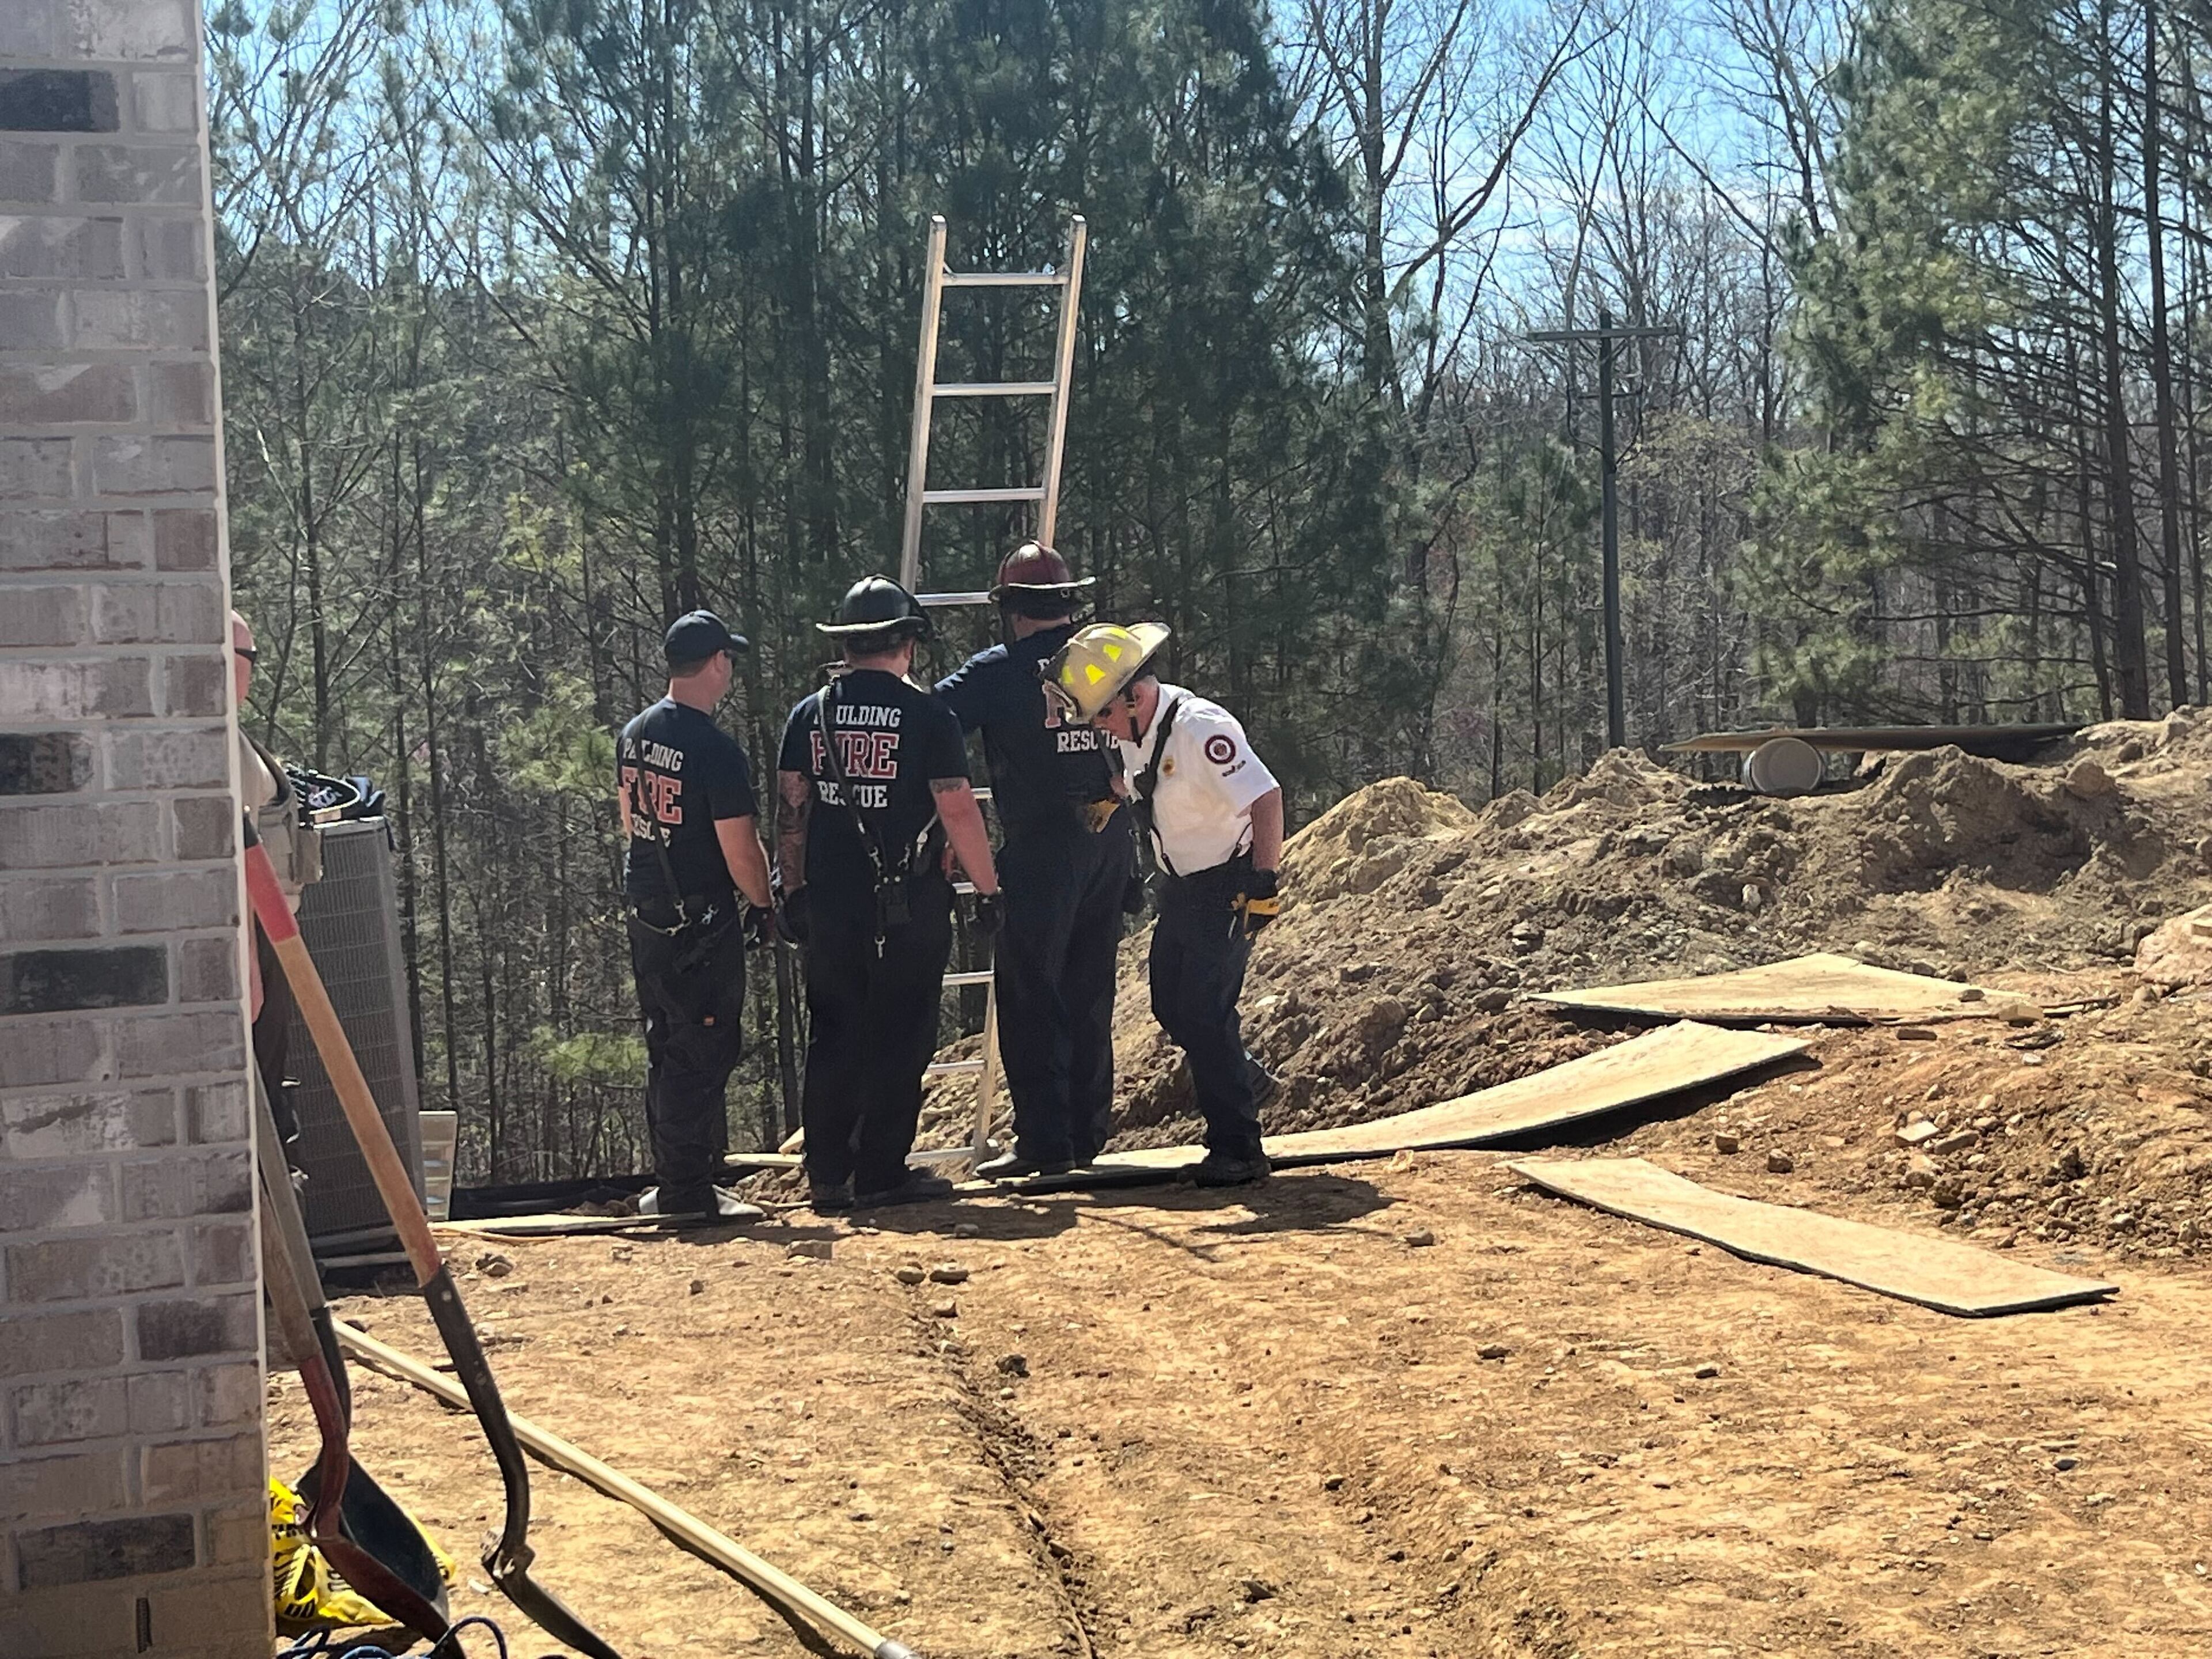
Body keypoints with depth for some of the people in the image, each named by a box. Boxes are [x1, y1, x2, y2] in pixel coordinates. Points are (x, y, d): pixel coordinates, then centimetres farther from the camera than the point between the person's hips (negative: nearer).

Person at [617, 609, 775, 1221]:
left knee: (667, 1051, 17)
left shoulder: (635, 734, 6)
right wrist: (762, 902, -2)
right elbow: (740, 850, -18)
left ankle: (673, 1183, 25)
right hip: (701, 923, -9)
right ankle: (687, 1192, 0)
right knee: (704, 1052, -2)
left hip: (645, 913, 9)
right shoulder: (715, 750, -20)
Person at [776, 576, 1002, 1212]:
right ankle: (881, 1174, 6)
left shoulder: (811, 714, 5)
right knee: (898, 1038, 4)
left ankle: (827, 1175, 13)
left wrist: (793, 891, 15)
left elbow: (791, 810, 8)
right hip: (909, 906, -4)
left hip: (829, 901, 4)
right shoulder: (928, 715, -8)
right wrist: (988, 889, -1)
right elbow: (958, 809, -9)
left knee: (833, 1036, 11)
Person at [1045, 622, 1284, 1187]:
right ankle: (1243, 1079, 38)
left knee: (1204, 1012, -12)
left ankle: (1237, 1149, -6)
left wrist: (1265, 883, -29)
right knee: (1171, 1005, 14)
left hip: (1228, 885, -9)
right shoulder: (1134, 730, 0)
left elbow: (1267, 798, -29)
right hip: (1180, 885, 9)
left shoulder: (1200, 728, -26)